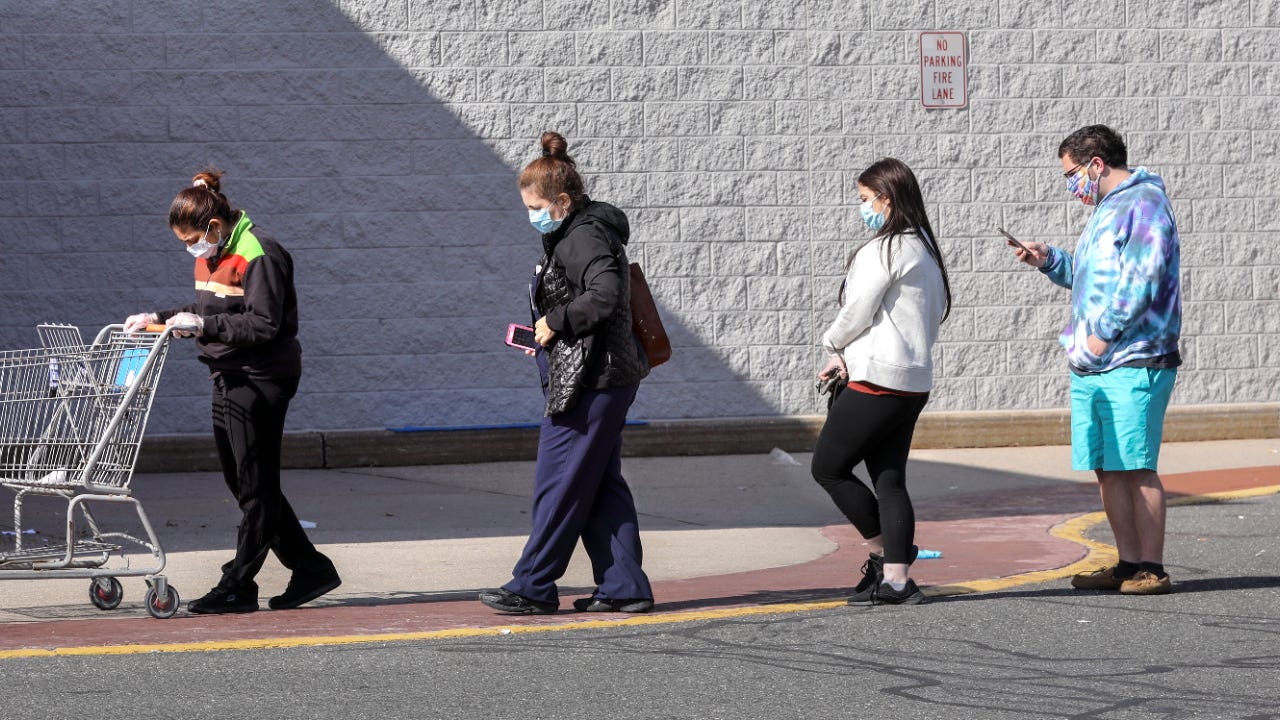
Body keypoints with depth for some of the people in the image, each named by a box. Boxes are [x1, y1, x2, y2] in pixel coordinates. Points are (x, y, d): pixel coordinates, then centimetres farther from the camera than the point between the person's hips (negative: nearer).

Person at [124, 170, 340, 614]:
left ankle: (238, 586, 0)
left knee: (255, 485, -3)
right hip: (230, 378, 10)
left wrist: (204, 325, -25)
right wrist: (161, 318, 9)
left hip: (261, 380, -10)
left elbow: (264, 325, -21)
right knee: (242, 481, 11)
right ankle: (310, 568, 18)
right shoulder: (211, 254, 12)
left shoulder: (259, 255, -17)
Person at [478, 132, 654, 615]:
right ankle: (624, 586, 10)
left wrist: (557, 321, -19)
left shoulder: (585, 238, -15)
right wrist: (548, 337, 11)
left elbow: (605, 295, -29)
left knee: (559, 483, -5)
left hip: (590, 383, -11)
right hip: (605, 380, 11)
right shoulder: (574, 235, 17)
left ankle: (532, 587, 0)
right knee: (601, 485, 10)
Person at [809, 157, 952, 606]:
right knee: (889, 479, 7)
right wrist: (848, 358, 11)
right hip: (914, 380, 9)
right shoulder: (924, 249, 16)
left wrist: (833, 342, 9)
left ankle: (884, 551, 6)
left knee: (828, 467, 2)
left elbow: (858, 312, -14)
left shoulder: (885, 249, -13)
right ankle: (895, 579, 3)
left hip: (878, 380, -9)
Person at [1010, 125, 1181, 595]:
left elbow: (1141, 279, -17)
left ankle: (1152, 569, -4)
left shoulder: (1143, 203, -8)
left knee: (1136, 467, -8)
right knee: (1106, 468, 8)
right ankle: (1129, 564, 13)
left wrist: (1103, 333, -18)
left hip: (1133, 364, -9)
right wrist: (1049, 261, 16)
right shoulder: (1104, 211, 22)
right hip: (1091, 366, 9)